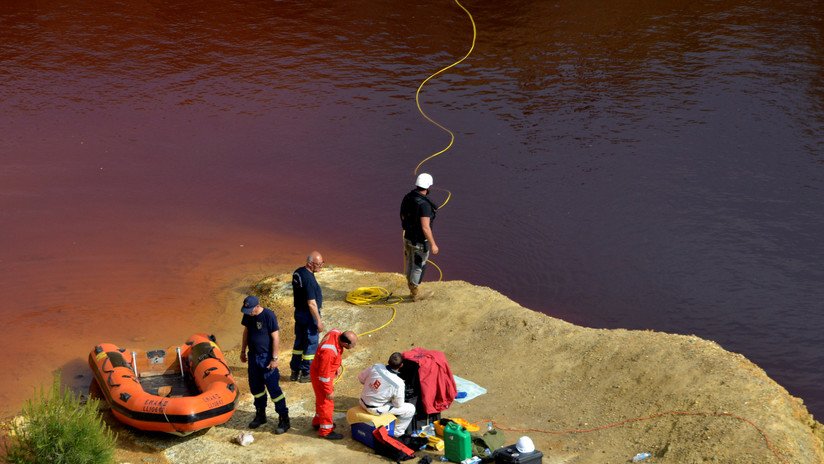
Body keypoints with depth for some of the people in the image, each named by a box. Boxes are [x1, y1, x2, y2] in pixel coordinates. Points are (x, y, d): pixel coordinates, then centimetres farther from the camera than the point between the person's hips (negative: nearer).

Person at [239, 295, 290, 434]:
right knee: (255, 387, 15)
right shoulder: (248, 316, 0)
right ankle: (260, 415, 32)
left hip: (266, 357, -7)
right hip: (253, 356, 7)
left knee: (274, 388, -5)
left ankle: (284, 420, 1)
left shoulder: (268, 315, -20)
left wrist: (274, 358, -17)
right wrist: (243, 351, 18)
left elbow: (275, 338, -17)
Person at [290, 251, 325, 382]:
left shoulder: (297, 273, 3)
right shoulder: (309, 279, -26)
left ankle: (295, 371, 26)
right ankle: (306, 374, 12)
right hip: (309, 315, -9)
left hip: (298, 312, 9)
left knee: (299, 342, 18)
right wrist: (318, 320, -18)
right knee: (311, 343, 4)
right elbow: (311, 303, -25)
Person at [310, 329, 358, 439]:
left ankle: (318, 421, 47)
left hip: (326, 371, 9)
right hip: (319, 375, -9)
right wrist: (329, 391, -18)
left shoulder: (337, 333, -18)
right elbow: (324, 375, -30)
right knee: (326, 402, 7)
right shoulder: (329, 351, -42)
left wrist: (337, 366, 15)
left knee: (321, 399, 27)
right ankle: (326, 430, 23)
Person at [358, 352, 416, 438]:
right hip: (376, 410, -6)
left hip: (363, 402, 6)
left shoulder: (376, 367, -16)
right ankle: (396, 433, 17)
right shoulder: (399, 383, -26)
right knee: (411, 409, 6)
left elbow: (360, 378, 1)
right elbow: (398, 405, -11)